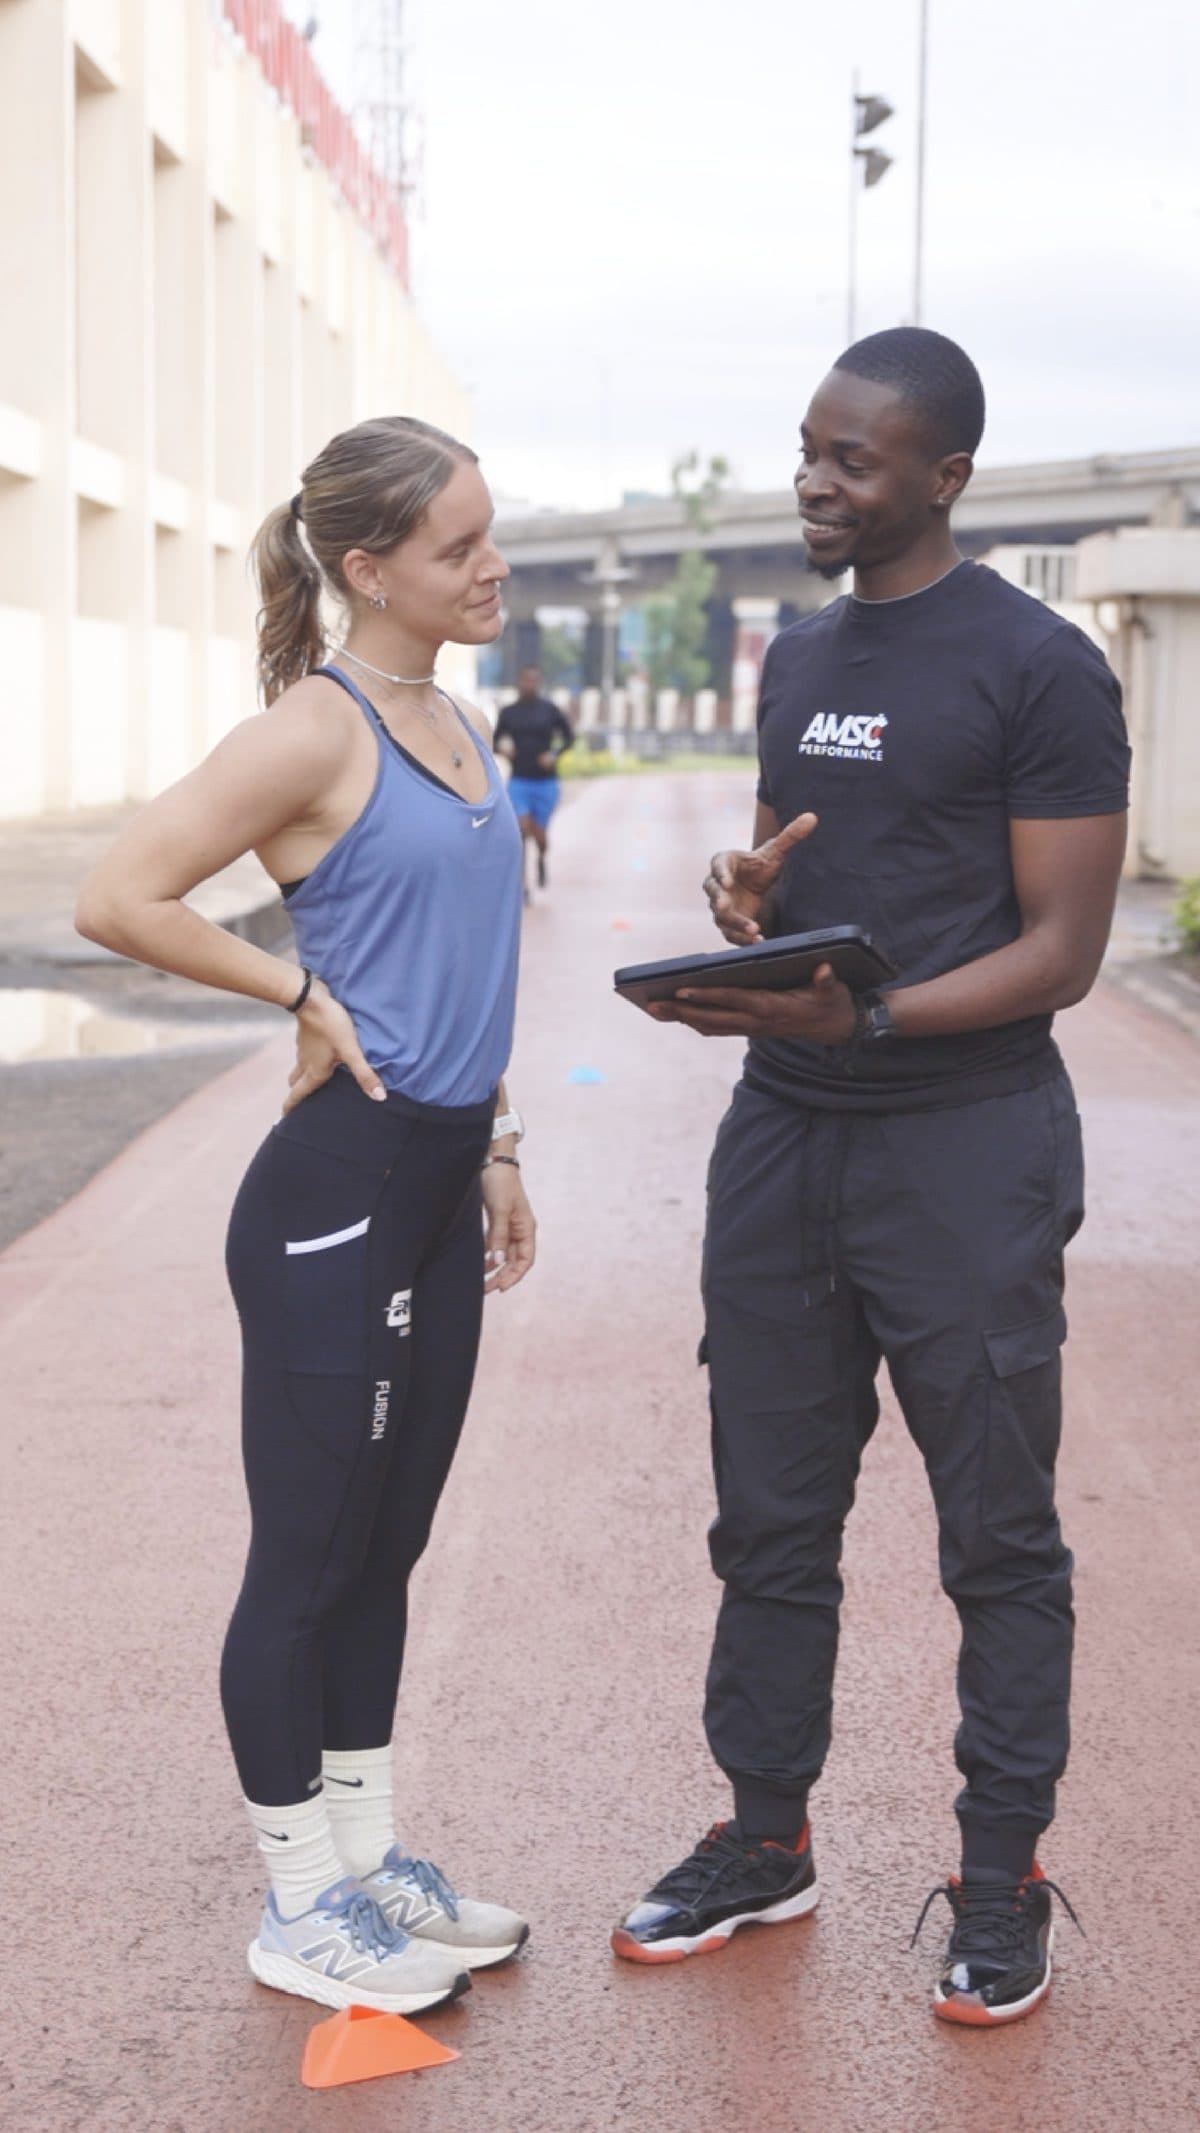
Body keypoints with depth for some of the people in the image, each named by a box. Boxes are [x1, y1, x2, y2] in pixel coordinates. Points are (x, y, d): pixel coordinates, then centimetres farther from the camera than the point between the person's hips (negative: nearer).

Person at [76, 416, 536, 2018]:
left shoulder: (457, 726, 12)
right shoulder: (315, 730, -14)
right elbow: (121, 899, -21)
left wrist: (493, 1142, 20)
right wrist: (301, 995, -13)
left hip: (436, 1191, 8)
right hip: (338, 1187, -8)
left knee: (386, 1542, 17)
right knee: (309, 1555, 4)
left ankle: (367, 1856, 30)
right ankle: (300, 1907, 17)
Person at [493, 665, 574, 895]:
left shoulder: (550, 710, -2)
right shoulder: (508, 712, 2)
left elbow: (569, 737, 7)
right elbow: (497, 742, 12)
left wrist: (555, 754, -11)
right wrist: (502, 748, -11)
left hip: (546, 782, 0)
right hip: (519, 781, 0)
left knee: (539, 836, 3)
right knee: (521, 832, -14)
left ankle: (542, 859, 41)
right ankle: (522, 888, -7)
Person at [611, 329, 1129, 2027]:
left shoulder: (1038, 666, -9)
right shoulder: (797, 658, 14)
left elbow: (1059, 950, -11)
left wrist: (866, 1016, -25)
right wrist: (745, 895, 0)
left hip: (967, 1141, -6)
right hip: (782, 1131, 7)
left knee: (999, 1536, 4)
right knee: (772, 1518, 12)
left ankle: (1004, 1881, 15)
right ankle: (766, 1838, 25)